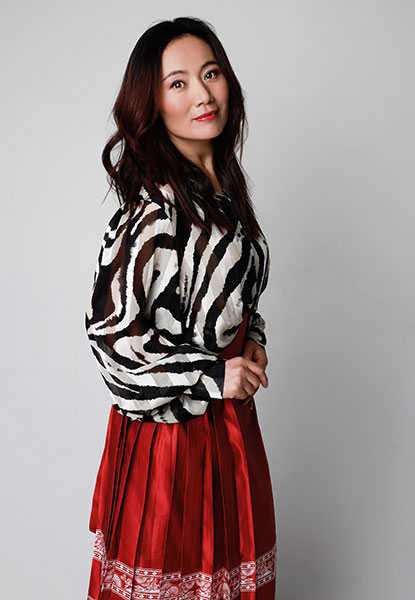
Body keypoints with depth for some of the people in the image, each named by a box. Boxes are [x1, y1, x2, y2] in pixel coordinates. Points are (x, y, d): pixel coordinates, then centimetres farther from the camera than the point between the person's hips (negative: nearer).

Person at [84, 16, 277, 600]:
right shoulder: (154, 209, -23)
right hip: (171, 423, -8)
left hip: (229, 413, 8)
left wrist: (252, 341, 3)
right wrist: (212, 374, -18)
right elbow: (109, 330, -24)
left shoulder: (224, 184, 4)